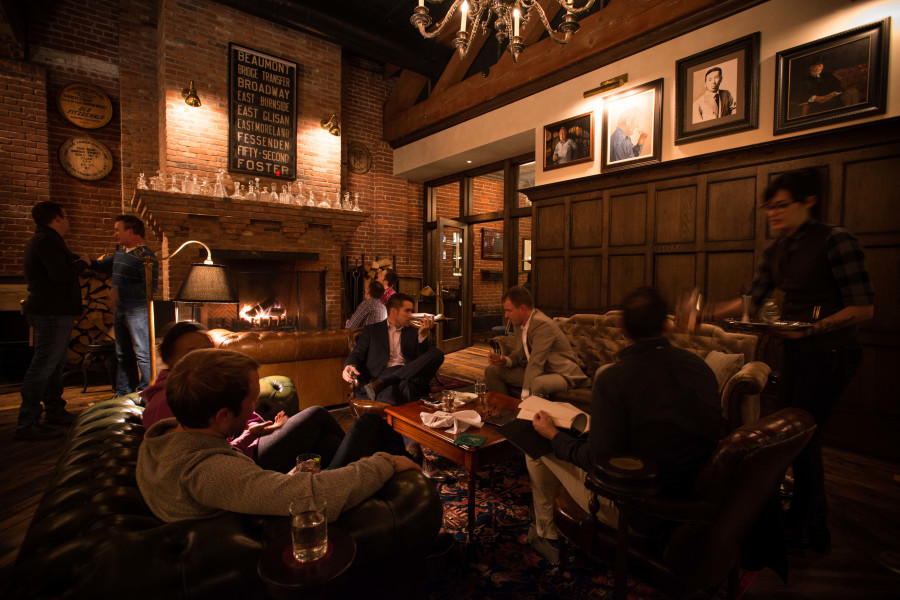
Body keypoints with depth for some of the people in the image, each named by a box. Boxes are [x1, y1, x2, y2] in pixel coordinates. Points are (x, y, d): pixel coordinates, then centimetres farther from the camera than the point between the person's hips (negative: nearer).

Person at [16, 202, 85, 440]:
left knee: (57, 362, 19)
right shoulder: (47, 241, -17)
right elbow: (62, 274, -26)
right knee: (43, 366, -8)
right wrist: (81, 264, -11)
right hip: (53, 313, -11)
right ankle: (26, 424, -2)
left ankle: (54, 410, 30)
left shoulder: (42, 240, 16)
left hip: (51, 311, 11)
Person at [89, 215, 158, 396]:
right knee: (123, 354, 17)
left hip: (137, 311, -10)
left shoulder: (145, 256, -14)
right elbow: (101, 265, 32)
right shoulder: (119, 253, 14)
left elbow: (150, 287, -22)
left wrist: (120, 291, -21)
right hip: (119, 310, 10)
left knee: (143, 352, -6)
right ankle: (124, 392, 28)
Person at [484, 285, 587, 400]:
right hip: (535, 370, 9)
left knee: (538, 383, -42)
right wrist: (505, 361, -12)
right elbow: (519, 353, 10)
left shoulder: (543, 324, -26)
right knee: (491, 371, 2)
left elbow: (535, 363, -30)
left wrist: (525, 396, -32)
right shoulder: (519, 322, 1)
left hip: (561, 373, -8)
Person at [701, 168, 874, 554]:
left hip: (829, 353, -7)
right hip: (795, 350, 7)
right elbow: (752, 300, 10)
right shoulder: (776, 251, 8)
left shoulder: (835, 240, -13)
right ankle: (817, 531, 31)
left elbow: (864, 308, -14)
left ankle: (797, 531, 20)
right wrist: (707, 314, -1)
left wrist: (812, 327, -25)